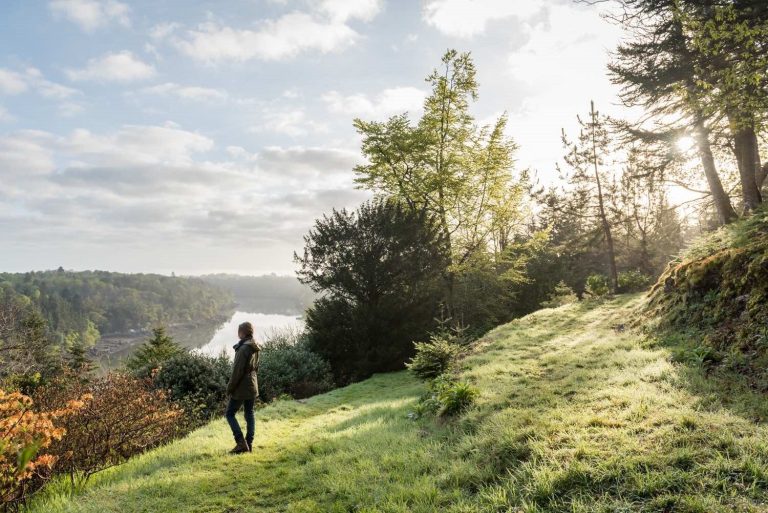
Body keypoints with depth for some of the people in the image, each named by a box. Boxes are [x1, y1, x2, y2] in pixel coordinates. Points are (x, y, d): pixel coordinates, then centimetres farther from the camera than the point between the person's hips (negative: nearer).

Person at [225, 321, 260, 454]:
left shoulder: (243, 348, -20)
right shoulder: (254, 348, 8)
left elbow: (238, 370, -20)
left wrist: (230, 387, -11)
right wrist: (253, 380, 19)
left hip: (241, 388, -8)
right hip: (253, 387, 8)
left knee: (230, 414, 4)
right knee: (249, 414, 12)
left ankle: (241, 443, -3)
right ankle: (249, 444, 16)